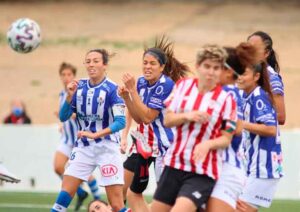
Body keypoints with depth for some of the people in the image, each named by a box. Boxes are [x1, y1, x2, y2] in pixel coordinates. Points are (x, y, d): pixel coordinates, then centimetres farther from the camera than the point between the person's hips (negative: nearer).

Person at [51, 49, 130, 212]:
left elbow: (120, 122, -20)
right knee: (65, 194, -2)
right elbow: (63, 117, 2)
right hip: (83, 147, 5)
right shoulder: (79, 87, 1)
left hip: (107, 148, -5)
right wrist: (69, 96, -15)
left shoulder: (111, 89, -14)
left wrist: (95, 134, -31)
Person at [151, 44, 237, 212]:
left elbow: (226, 139, -3)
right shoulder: (183, 86, 4)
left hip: (202, 172, -5)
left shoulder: (226, 99, -7)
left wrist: (208, 144, -22)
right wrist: (187, 116, -15)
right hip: (174, 163, 5)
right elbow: (168, 120, 4)